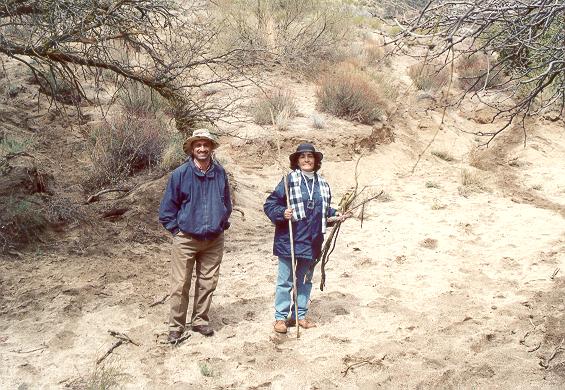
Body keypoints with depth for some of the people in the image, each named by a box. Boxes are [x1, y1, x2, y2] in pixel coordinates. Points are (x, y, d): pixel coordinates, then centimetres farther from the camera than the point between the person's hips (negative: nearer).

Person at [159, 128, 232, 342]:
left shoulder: (220, 173, 3)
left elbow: (226, 202, 18)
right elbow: (168, 206, 0)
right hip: (186, 239, -3)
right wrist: (176, 229, -2)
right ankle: (176, 326, 13)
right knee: (180, 285, 0)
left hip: (214, 240, 3)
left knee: (207, 283, 11)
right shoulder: (180, 174, -8)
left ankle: (200, 320, 27)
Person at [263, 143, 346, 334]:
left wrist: (335, 215, 6)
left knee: (305, 280, 16)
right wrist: (282, 213, -23)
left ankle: (300, 315, 29)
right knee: (285, 281, 4)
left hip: (312, 242, 5)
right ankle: (281, 317, 16)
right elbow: (270, 204, -7)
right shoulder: (289, 180, -8)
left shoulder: (322, 183, 9)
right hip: (289, 241, -5)